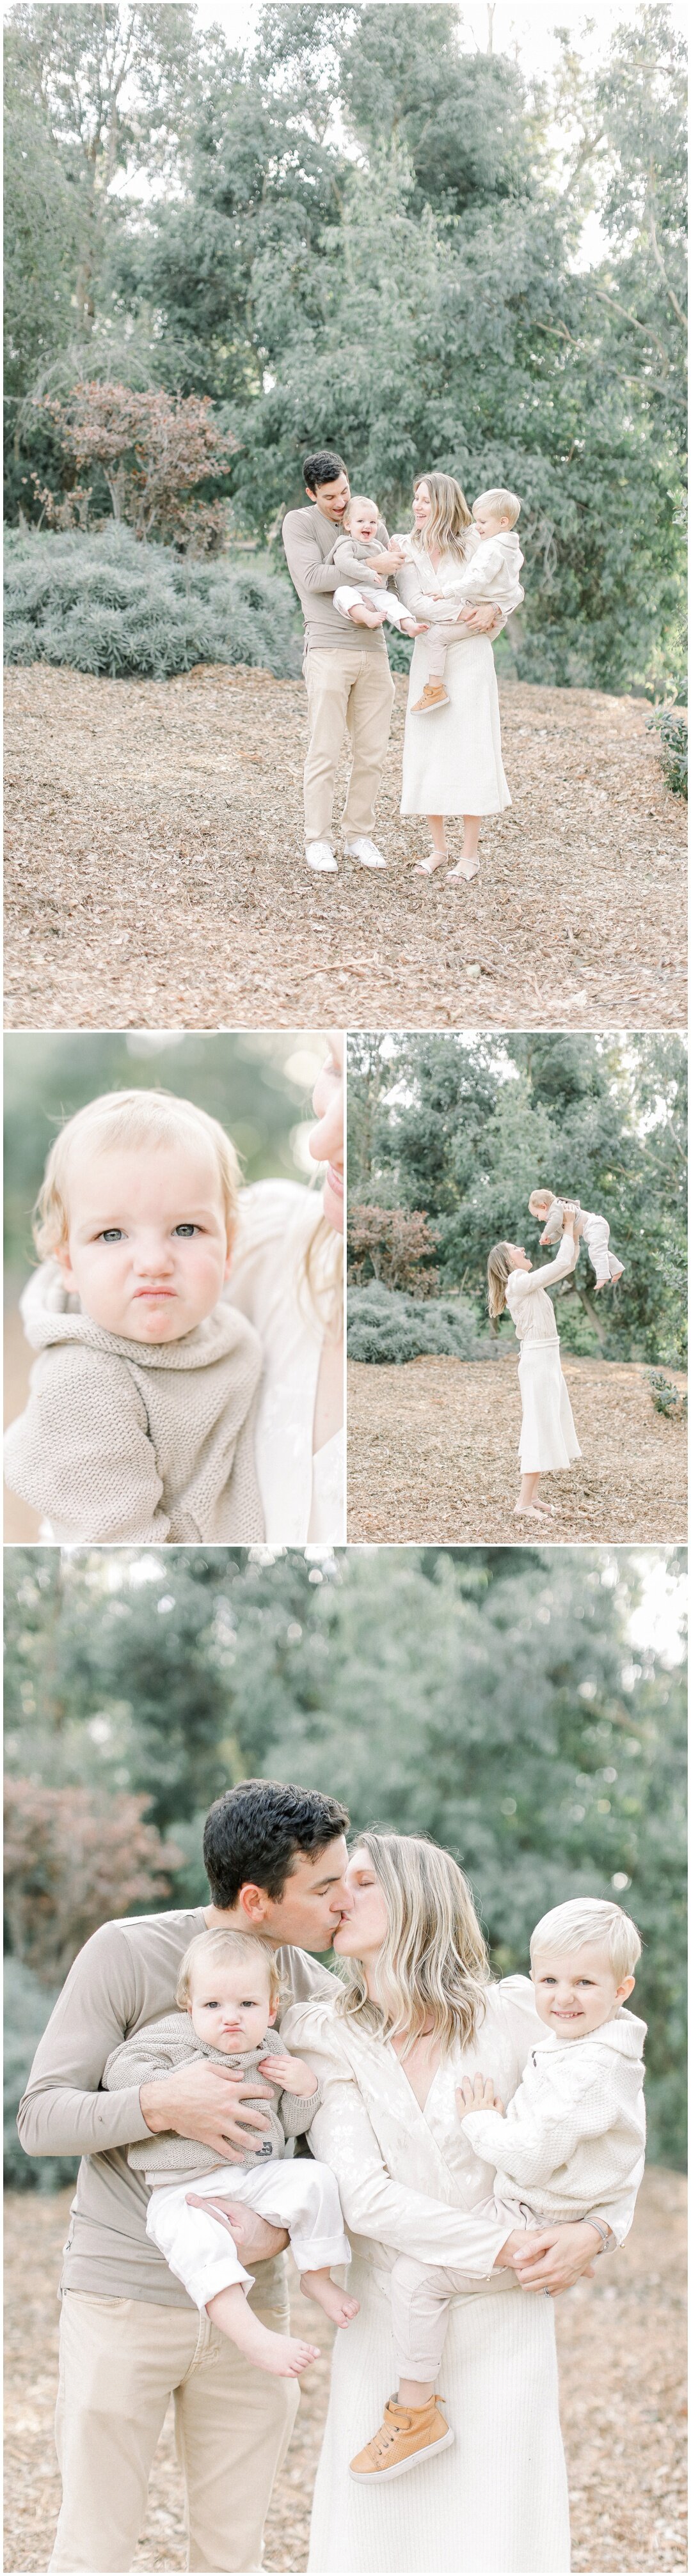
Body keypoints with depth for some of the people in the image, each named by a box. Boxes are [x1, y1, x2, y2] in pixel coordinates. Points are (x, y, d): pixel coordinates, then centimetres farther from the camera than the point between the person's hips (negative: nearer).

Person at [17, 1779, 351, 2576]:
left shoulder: (318, 1994, 2)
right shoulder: (127, 1954, -8)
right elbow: (41, 2118, -9)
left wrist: (281, 2231, -18)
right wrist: (158, 2107, -26)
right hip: (124, 2295, -3)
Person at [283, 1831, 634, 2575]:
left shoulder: (514, 2018, -2)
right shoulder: (325, 2036, -3)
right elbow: (362, 2194, -12)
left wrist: (593, 2230, -12)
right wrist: (501, 2247, -17)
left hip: (504, 2323, 0)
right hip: (388, 2320, 0)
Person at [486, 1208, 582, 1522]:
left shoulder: (529, 1283, 14)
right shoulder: (520, 1283, -13)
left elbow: (567, 1266, 17)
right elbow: (561, 1263, -17)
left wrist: (575, 1234, 6)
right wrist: (569, 1226, -7)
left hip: (547, 1361, 10)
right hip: (538, 1362, -10)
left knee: (547, 1429, 12)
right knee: (540, 1429, -10)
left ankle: (532, 1496, 15)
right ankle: (524, 1504, -10)